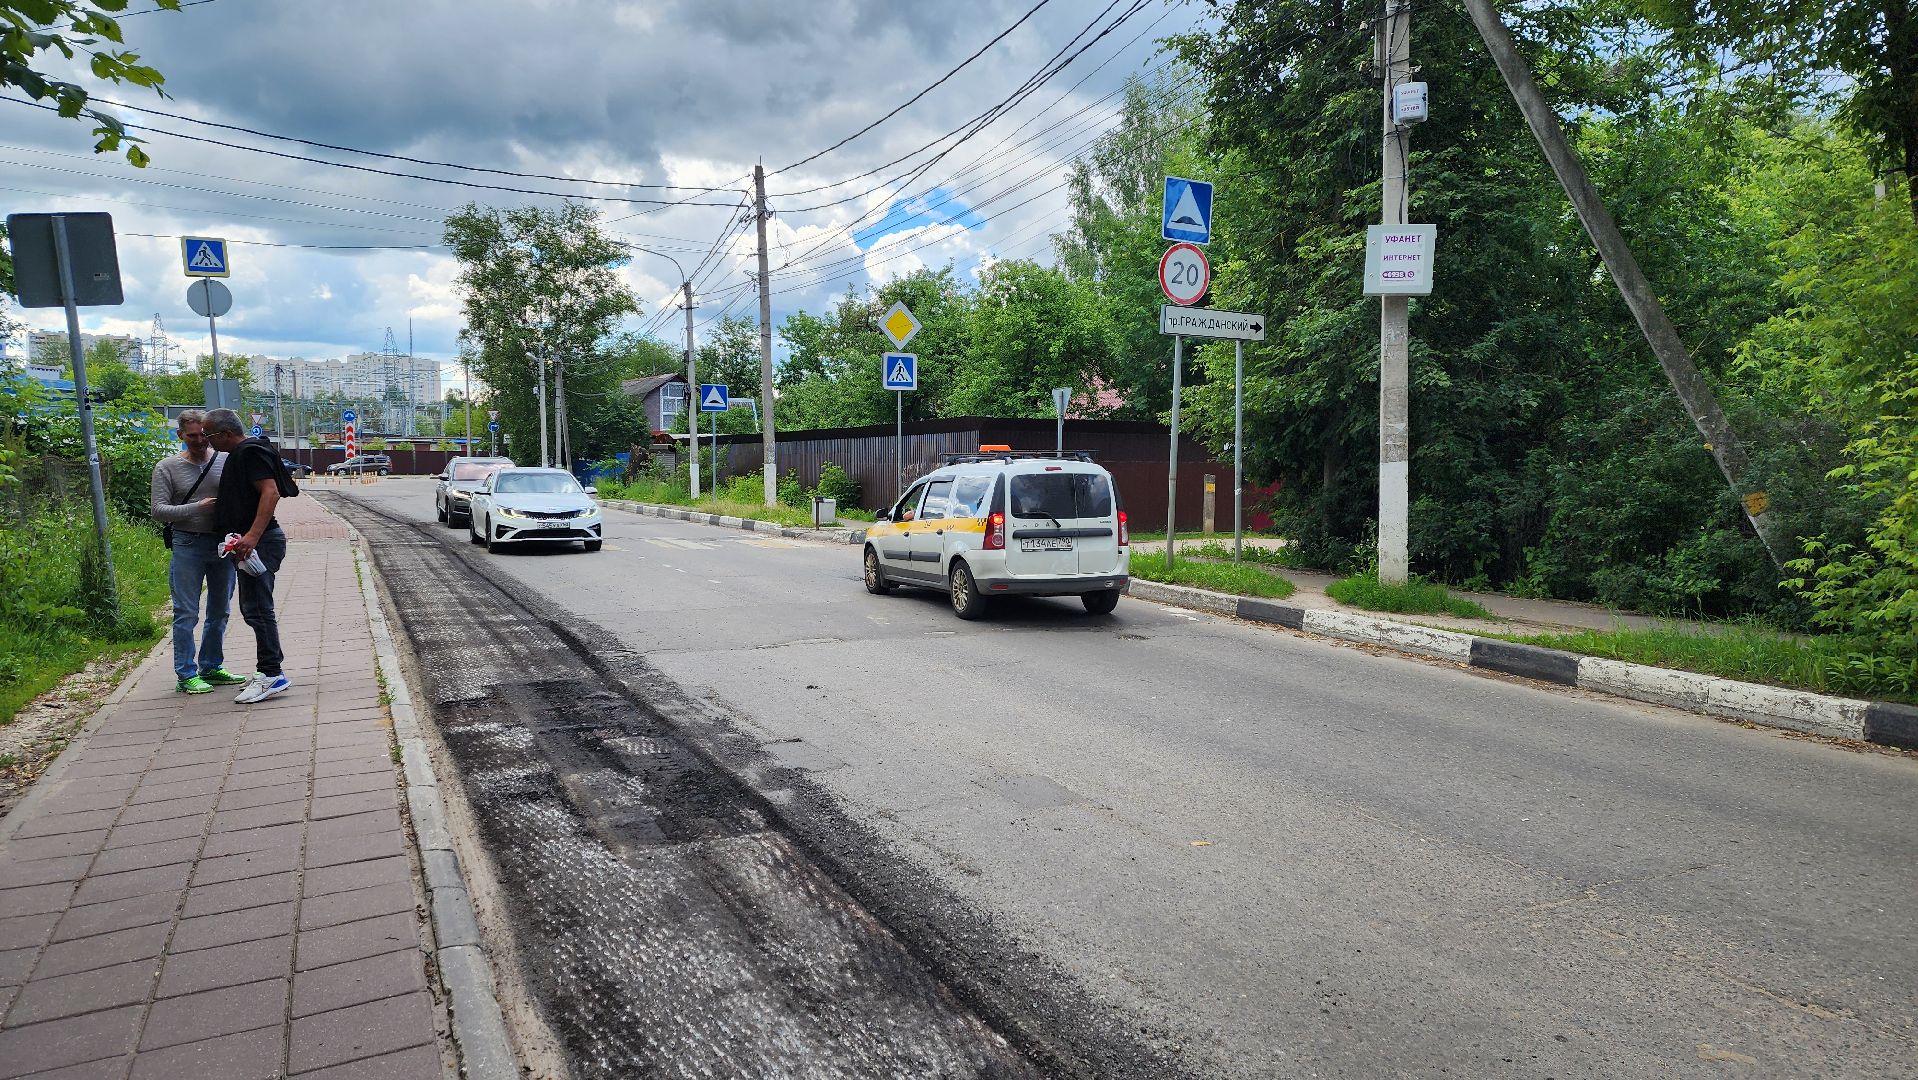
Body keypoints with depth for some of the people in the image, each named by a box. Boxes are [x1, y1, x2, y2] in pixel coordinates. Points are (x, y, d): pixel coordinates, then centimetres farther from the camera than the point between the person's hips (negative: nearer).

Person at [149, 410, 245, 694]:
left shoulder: (226, 461, 4)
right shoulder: (167, 468, -1)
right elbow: (159, 511, -6)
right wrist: (198, 508, -18)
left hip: (223, 544, 3)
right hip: (187, 546, -3)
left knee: (219, 612, 12)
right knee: (186, 613, -1)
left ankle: (212, 668, 25)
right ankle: (186, 675, 6)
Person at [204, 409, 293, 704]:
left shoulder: (250, 453, -13)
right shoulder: (237, 455, 20)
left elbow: (271, 493, -25)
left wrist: (252, 535, -32)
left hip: (260, 542, -11)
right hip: (250, 543, 11)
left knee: (257, 608, -11)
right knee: (253, 608, 14)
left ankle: (272, 674, -8)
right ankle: (269, 671, 20)